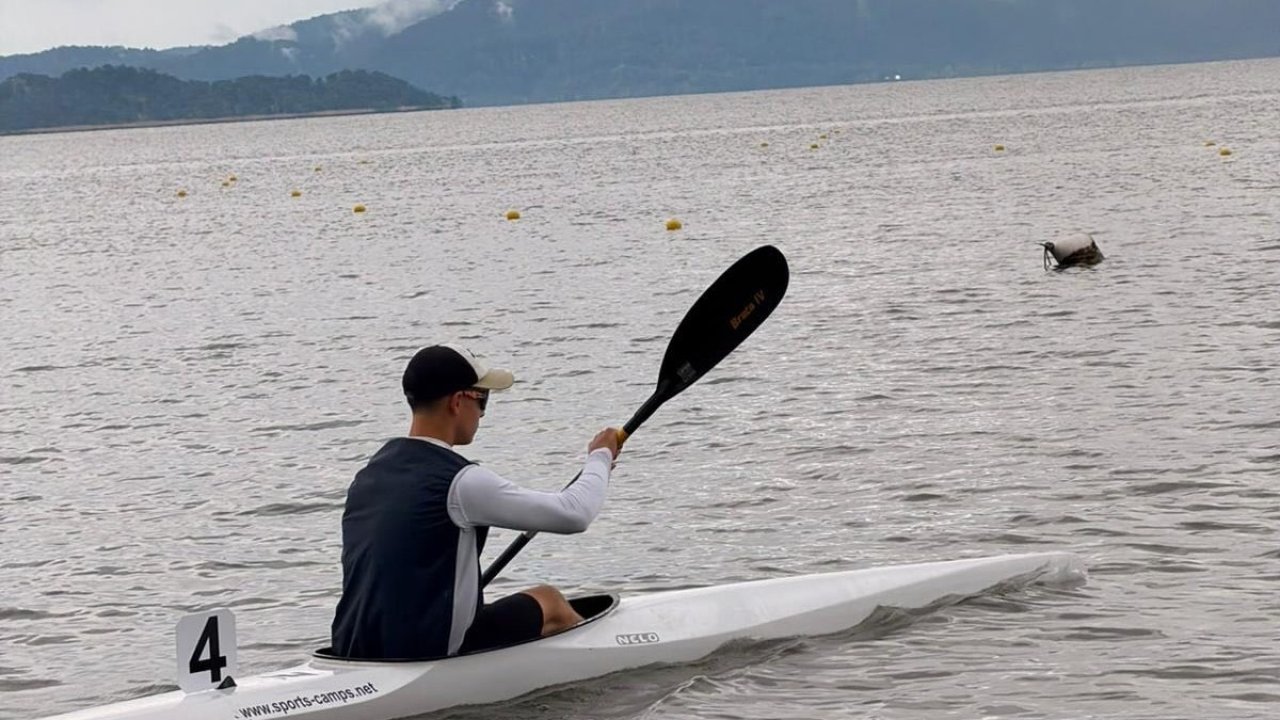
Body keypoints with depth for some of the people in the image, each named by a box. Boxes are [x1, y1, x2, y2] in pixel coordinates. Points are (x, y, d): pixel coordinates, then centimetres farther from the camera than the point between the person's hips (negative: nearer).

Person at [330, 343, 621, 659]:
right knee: (548, 601, 15)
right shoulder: (461, 481, -15)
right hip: (430, 655, -7)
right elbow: (574, 513, -12)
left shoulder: (368, 473, 8)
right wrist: (600, 456, 7)